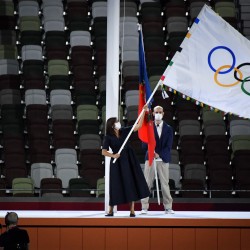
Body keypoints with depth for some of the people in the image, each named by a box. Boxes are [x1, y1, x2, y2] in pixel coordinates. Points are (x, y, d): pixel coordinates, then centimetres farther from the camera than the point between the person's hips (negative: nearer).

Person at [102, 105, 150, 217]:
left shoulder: (124, 131, 4)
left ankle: (132, 210, 3)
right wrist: (113, 155, -22)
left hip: (129, 160, 3)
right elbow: (104, 152, -6)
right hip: (117, 162, -3)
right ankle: (111, 210, 12)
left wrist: (143, 111, -1)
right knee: (116, 185, -1)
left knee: (132, 184, 0)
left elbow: (138, 126, 4)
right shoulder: (108, 137, -5)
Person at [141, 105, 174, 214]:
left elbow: (168, 146, 0)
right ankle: (144, 207, -2)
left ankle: (168, 207, 5)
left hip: (163, 160, 1)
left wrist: (159, 154, -12)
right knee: (147, 183, -4)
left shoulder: (168, 129, 7)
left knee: (165, 184, 1)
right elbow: (145, 143, 2)